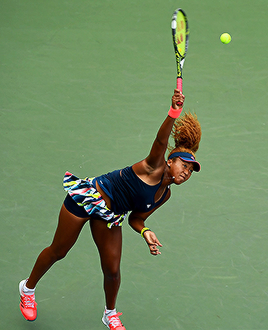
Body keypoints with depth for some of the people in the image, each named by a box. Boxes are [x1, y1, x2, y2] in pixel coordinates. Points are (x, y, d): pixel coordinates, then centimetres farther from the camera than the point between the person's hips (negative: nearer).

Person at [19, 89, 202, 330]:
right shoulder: (155, 167, -20)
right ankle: (28, 288, 35)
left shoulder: (164, 194, 2)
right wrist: (174, 112, -55)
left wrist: (145, 232, -10)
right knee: (58, 252, 10)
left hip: (109, 216, 7)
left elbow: (136, 218, 10)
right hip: (86, 197, -7)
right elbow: (161, 141, -40)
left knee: (112, 270, 0)